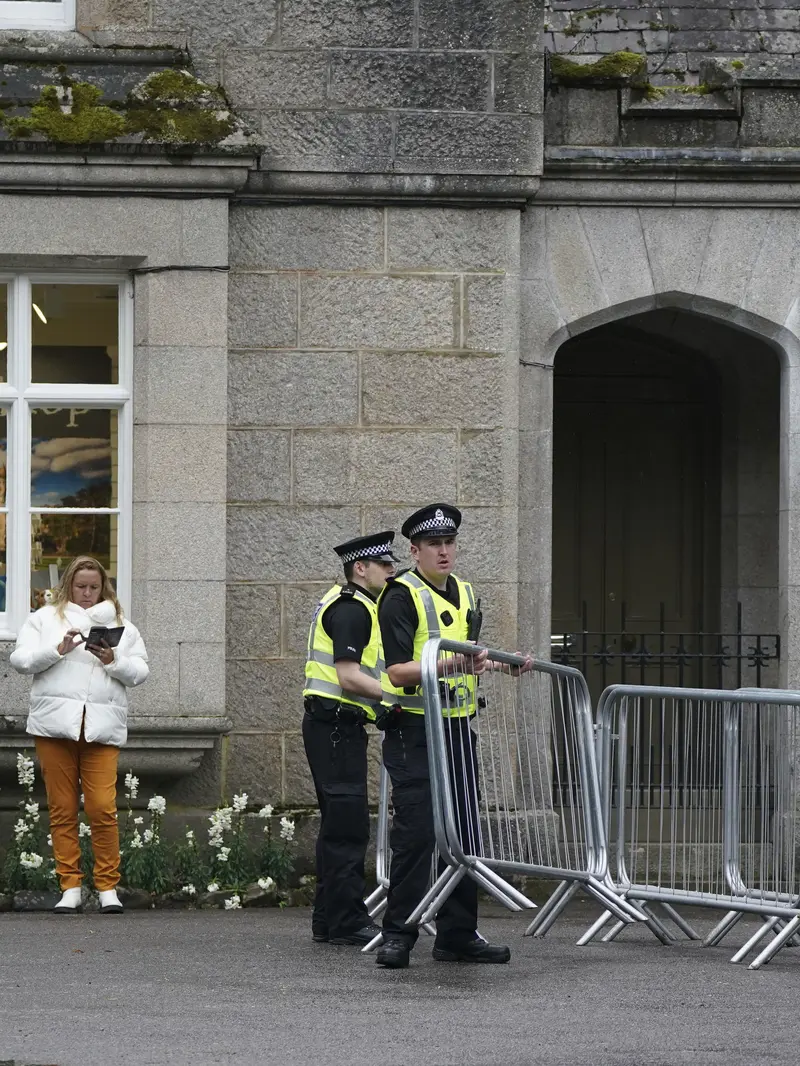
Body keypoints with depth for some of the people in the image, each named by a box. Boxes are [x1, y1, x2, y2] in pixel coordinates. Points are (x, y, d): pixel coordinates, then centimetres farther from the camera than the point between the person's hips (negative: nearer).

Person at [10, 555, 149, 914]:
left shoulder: (120, 624, 17)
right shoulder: (45, 618, 13)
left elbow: (140, 671, 12)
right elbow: (20, 659, 4)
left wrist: (114, 661, -7)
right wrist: (58, 650, -10)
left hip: (102, 727, 0)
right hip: (55, 723, 0)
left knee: (103, 807, -9)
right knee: (62, 809, 1)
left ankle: (108, 887, -2)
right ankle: (70, 888, 7)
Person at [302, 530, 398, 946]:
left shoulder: (344, 604, 19)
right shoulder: (352, 609, -13)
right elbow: (349, 678, -21)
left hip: (333, 727, 11)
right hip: (336, 725, -11)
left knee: (339, 825, 13)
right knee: (349, 823, -11)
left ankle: (329, 920, 16)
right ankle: (347, 920, -11)